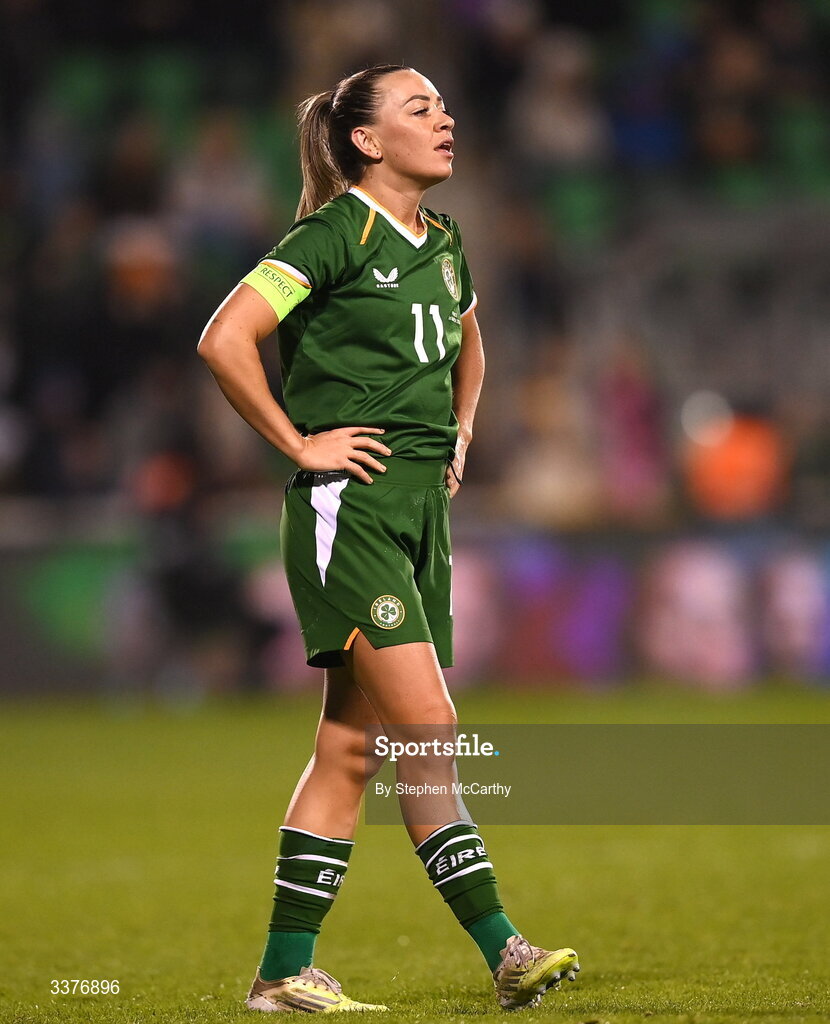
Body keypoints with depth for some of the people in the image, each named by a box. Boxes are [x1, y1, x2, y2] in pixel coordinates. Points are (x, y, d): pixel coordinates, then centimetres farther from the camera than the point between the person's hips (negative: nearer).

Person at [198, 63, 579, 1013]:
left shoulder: (441, 244, 15)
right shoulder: (337, 235, -9)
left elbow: (466, 347, 36)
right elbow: (224, 339, -17)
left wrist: (459, 437, 22)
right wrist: (299, 444, -13)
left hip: (421, 511, 8)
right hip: (348, 508, -8)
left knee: (353, 747, 5)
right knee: (427, 727, -13)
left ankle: (284, 972, 9)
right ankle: (502, 951, -14)